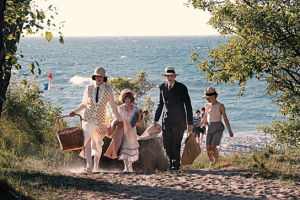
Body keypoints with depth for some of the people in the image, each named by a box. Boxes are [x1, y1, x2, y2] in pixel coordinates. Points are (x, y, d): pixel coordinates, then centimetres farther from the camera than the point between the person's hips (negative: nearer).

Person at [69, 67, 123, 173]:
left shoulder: (108, 89, 2)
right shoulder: (89, 88, 4)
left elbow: (112, 106, 10)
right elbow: (83, 104, 14)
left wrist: (119, 119, 10)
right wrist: (75, 112, 0)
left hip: (100, 120, 0)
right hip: (88, 118, 0)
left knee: (98, 144, 8)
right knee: (87, 140, -22)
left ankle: (96, 168, 23)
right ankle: (88, 165, -31)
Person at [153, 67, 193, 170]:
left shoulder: (182, 88, -5)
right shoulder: (162, 87, 7)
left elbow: (188, 106, -3)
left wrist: (190, 123, -5)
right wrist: (155, 119, 15)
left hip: (179, 122, -4)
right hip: (167, 121, 4)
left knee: (176, 145, -5)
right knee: (166, 144, 2)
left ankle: (176, 166, 6)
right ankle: (171, 162, 20)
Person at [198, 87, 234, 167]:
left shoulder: (220, 106, -6)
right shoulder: (207, 105, 9)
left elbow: (225, 118, -7)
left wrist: (229, 130, -13)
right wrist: (199, 126, 19)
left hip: (218, 128, -5)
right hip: (209, 127, 5)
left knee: (213, 147, -17)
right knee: (208, 148, -5)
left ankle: (217, 160, 2)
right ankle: (211, 162, 13)